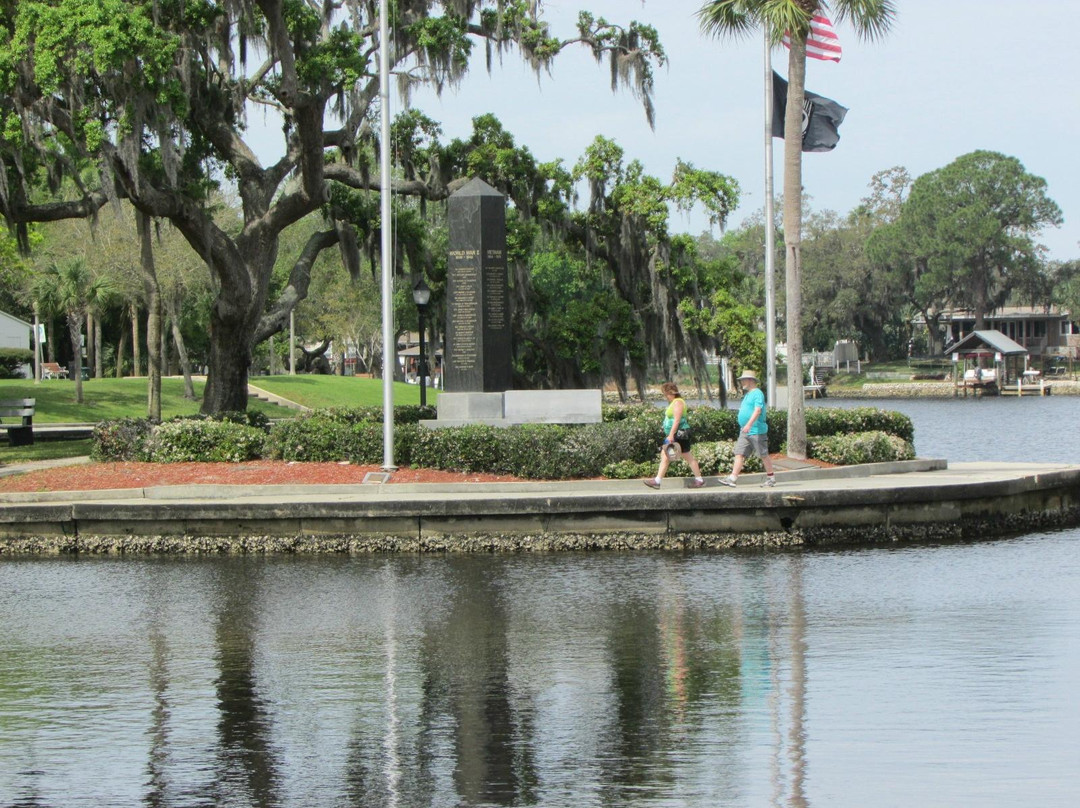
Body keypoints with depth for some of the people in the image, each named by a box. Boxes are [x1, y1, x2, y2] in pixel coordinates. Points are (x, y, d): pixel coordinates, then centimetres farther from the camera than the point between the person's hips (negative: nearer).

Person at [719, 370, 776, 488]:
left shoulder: (757, 394, -10)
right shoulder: (747, 394, 20)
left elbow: (757, 411, -23)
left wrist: (749, 424, -33)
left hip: (756, 431, -9)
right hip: (745, 432, 9)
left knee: (763, 455, 0)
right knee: (739, 454, -2)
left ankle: (771, 478, 12)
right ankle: (732, 478, -9)